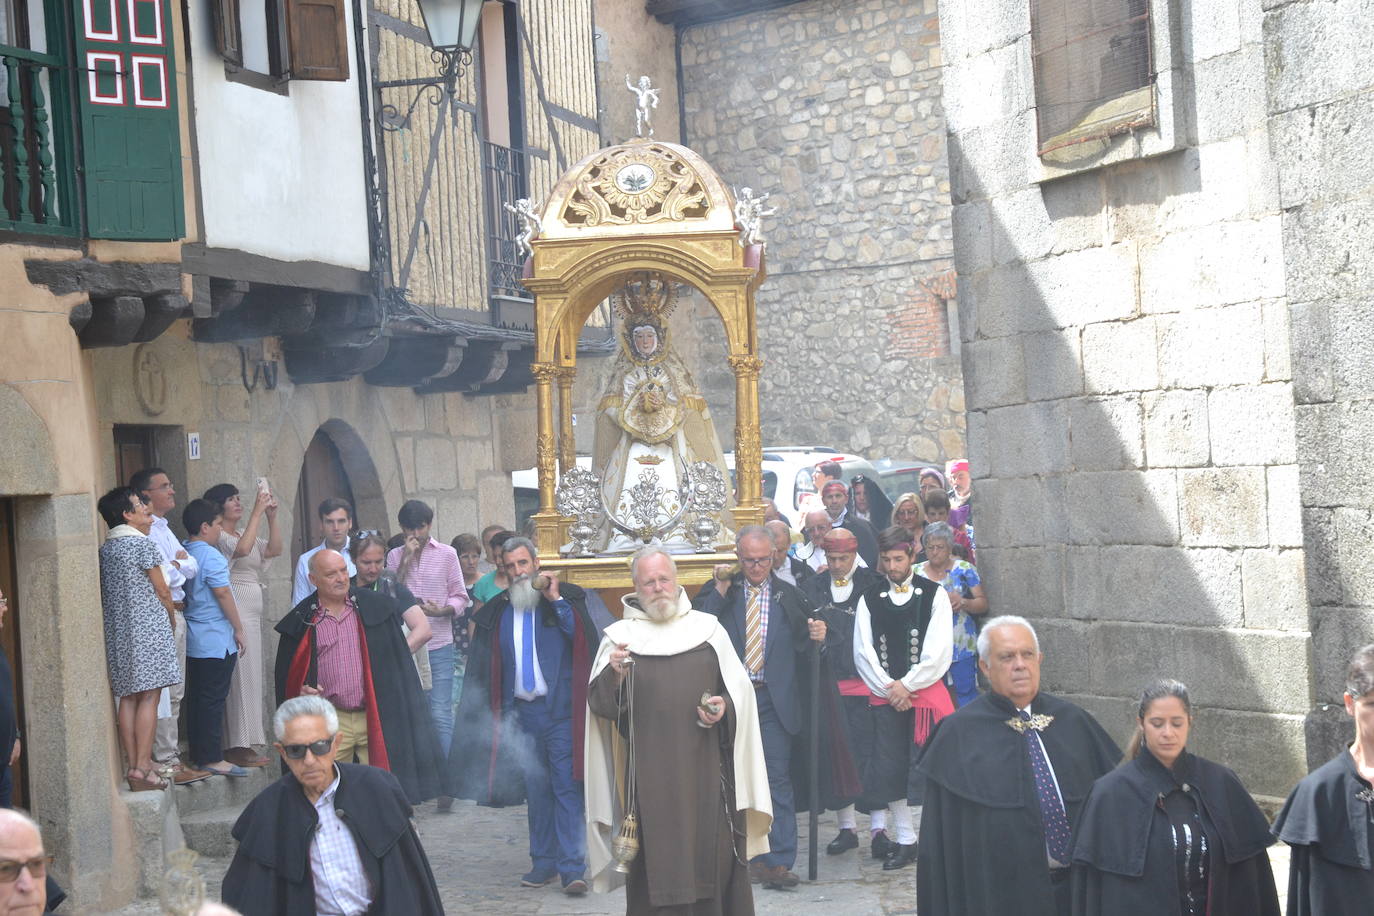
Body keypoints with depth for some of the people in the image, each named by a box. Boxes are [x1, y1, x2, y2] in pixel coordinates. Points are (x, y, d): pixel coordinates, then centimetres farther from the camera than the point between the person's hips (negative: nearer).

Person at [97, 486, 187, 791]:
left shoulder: (106, 548, 13)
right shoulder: (143, 543, -9)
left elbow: (109, 592, 15)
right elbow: (161, 589, -6)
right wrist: (171, 616, 10)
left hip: (117, 629, 7)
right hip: (148, 627, -7)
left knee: (128, 698, 8)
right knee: (149, 697, -6)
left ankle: (133, 765, 8)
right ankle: (143, 766, -11)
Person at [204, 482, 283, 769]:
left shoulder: (242, 533, 18)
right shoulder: (218, 536, -9)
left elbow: (274, 549, 15)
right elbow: (242, 549, -28)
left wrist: (272, 516, 4)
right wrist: (257, 511, -24)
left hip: (252, 614, 9)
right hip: (235, 613, -9)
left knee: (250, 677, 10)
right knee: (240, 677, -9)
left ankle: (245, 739, 14)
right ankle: (238, 747, -7)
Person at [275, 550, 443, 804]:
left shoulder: (375, 607, 6)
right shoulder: (301, 621, 5)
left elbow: (399, 663, 8)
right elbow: (286, 674, 12)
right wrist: (302, 692, -8)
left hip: (375, 718, 0)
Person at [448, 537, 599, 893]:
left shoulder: (566, 597, 2)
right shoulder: (498, 611, 12)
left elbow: (582, 636, -14)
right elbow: (488, 669, 15)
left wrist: (556, 600, -14)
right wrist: (498, 713, 10)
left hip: (560, 711, -4)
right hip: (522, 713, 4)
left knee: (566, 787, -7)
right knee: (536, 790, 10)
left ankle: (572, 867, -8)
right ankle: (544, 861, 18)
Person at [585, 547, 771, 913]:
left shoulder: (708, 629, 8)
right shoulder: (620, 636, 5)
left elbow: (740, 688, 11)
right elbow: (600, 705, -2)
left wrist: (725, 705, -10)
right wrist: (613, 675, -21)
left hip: (704, 769, 1)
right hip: (648, 771, -1)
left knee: (713, 854, 0)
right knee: (656, 861, -3)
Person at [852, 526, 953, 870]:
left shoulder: (934, 595, 0)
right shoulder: (869, 599, 8)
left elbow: (938, 652, -6)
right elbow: (862, 651, 3)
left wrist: (906, 686, -10)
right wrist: (888, 688, -6)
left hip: (926, 692, -3)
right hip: (884, 695, 3)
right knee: (890, 770, 3)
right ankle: (905, 840, 13)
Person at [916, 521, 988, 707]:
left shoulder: (964, 569, 2)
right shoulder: (917, 573, 9)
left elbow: (983, 604, 1)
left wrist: (963, 602, -17)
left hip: (962, 647, -2)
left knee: (965, 692, -7)